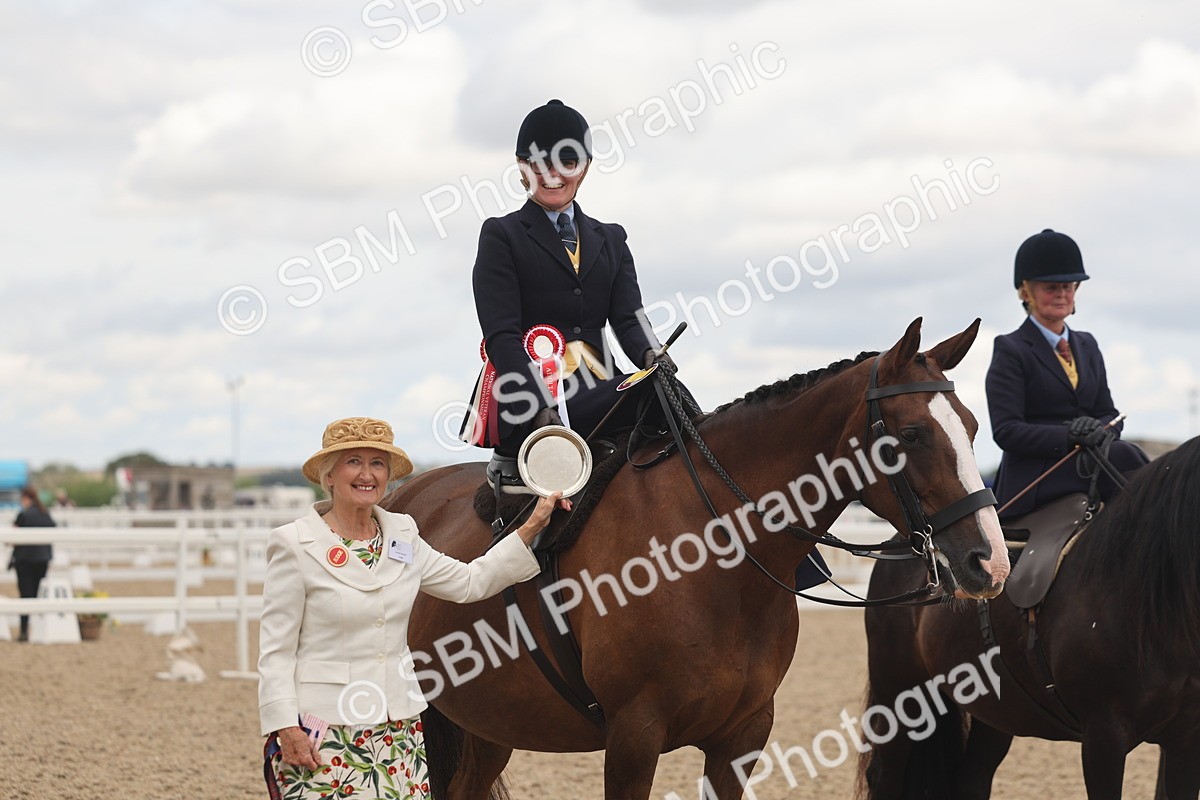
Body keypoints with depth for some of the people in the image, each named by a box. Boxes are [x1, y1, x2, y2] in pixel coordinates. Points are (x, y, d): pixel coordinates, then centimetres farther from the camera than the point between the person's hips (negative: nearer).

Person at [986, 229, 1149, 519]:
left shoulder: (1087, 345, 22)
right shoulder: (1010, 350, 1)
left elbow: (1108, 413, 18)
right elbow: (1006, 431, -9)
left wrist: (1101, 431, -9)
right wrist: (1069, 437, -22)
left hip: (1087, 465, 6)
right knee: (1124, 455, -29)